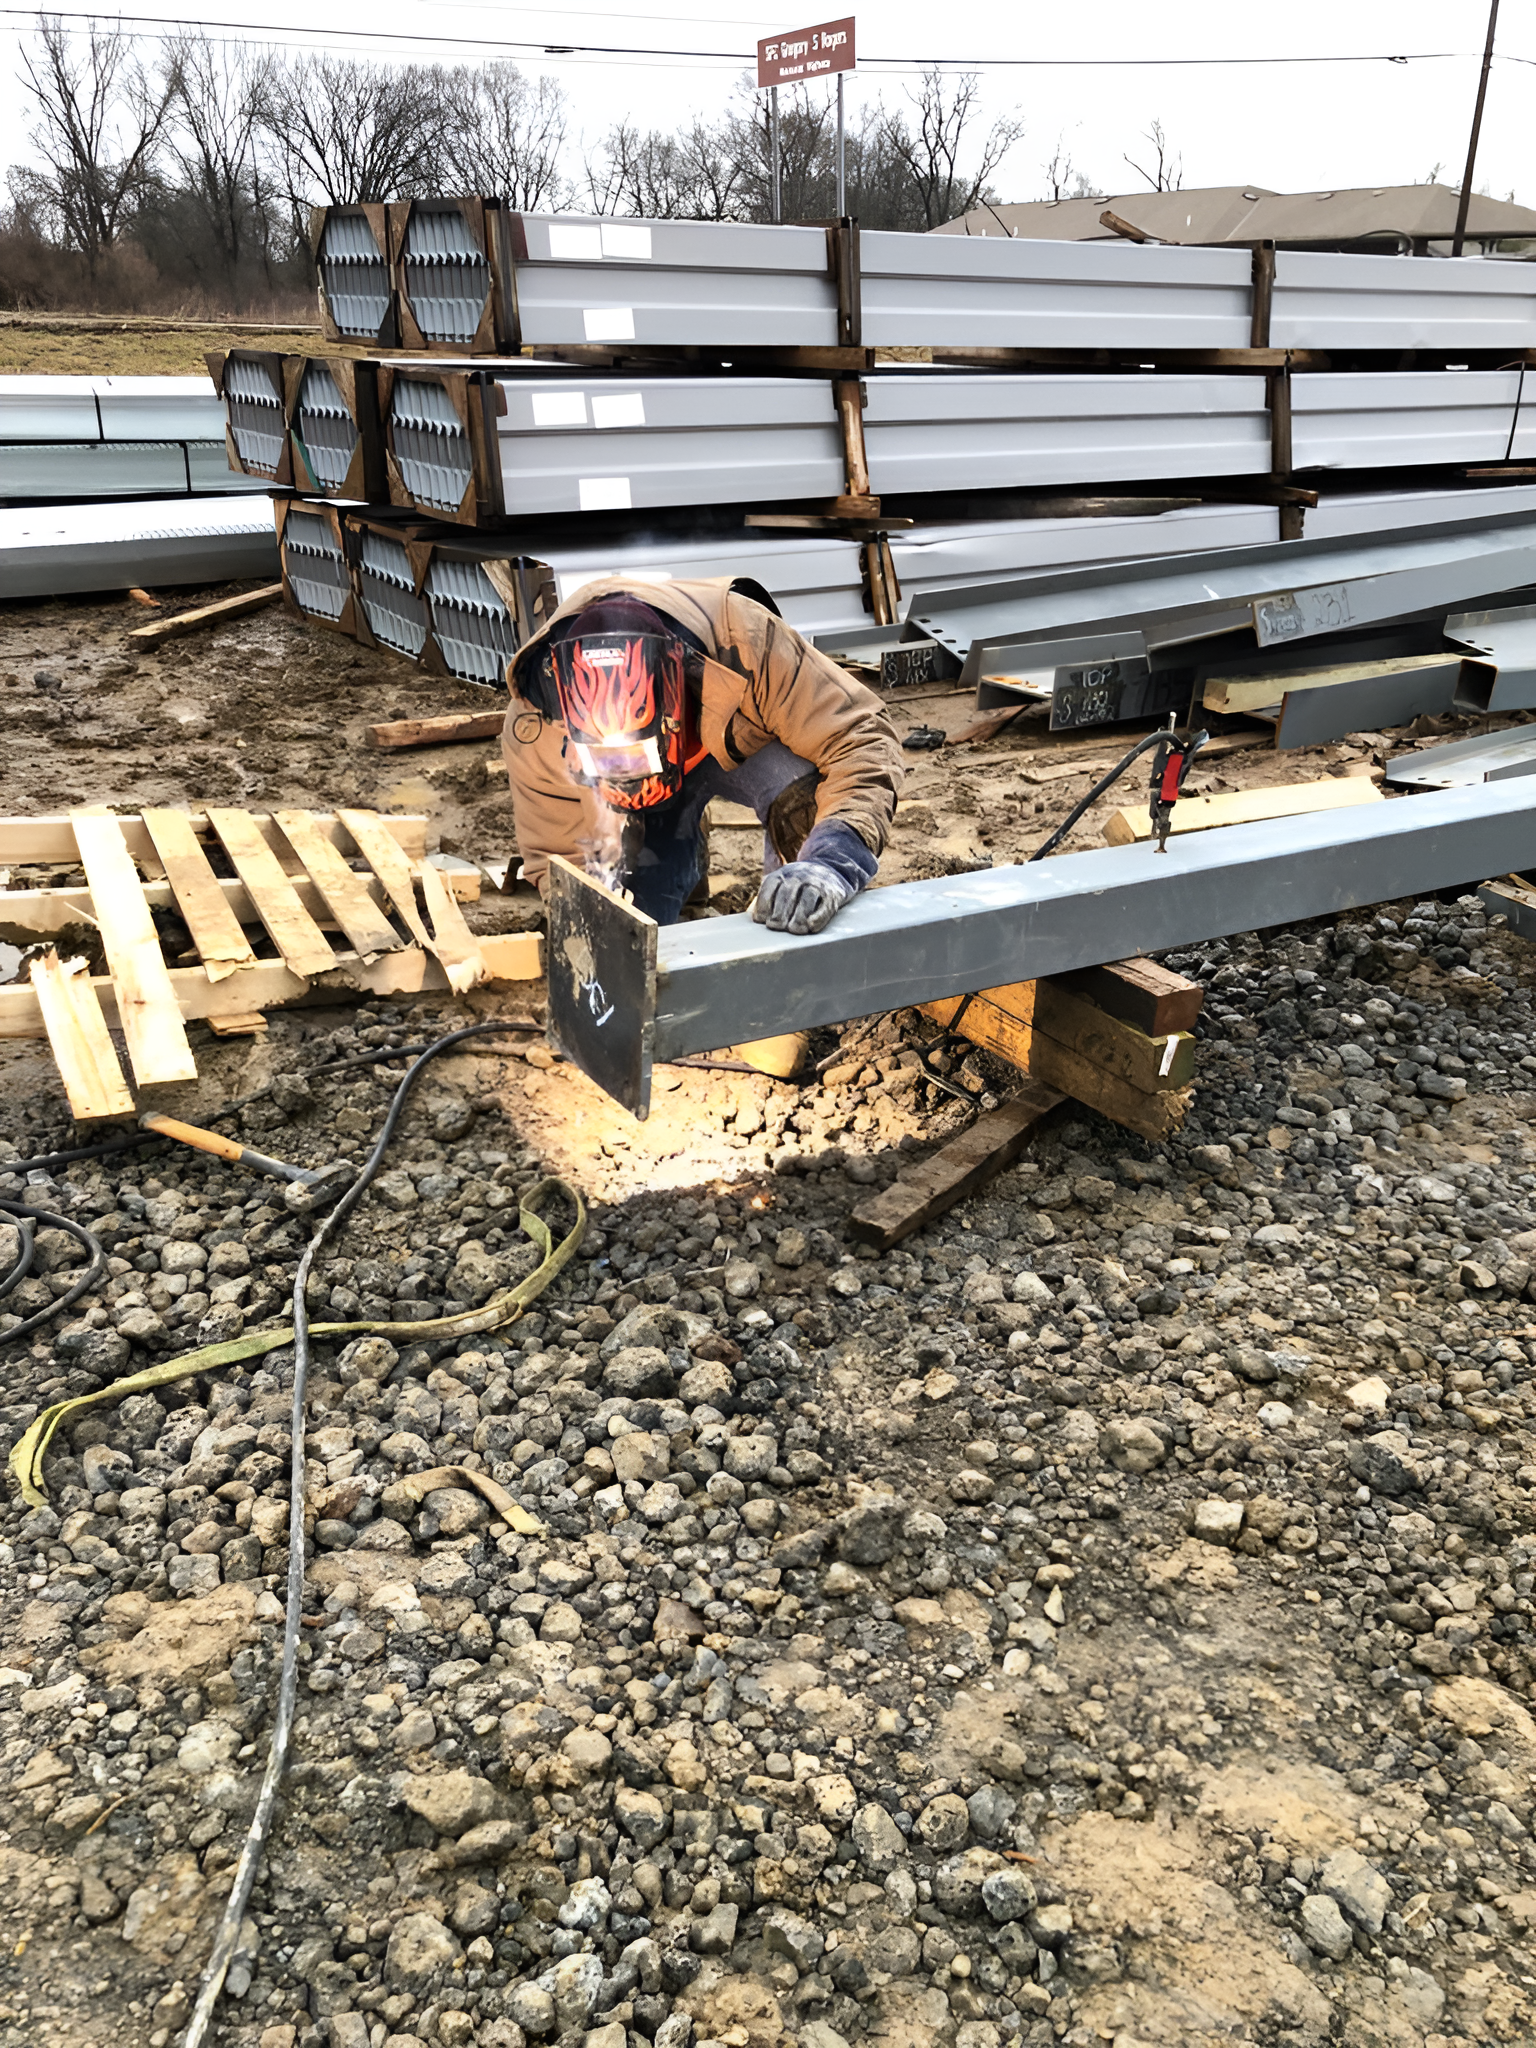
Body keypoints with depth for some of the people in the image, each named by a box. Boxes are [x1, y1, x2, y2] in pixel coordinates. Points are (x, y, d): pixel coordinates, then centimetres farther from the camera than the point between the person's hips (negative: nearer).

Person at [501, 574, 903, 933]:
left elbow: (864, 740, -42)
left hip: (744, 742, -2)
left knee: (802, 799, -36)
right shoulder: (532, 731, -33)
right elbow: (559, 857, -17)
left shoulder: (741, 646, -43)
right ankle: (685, 854, 24)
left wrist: (830, 865, -59)